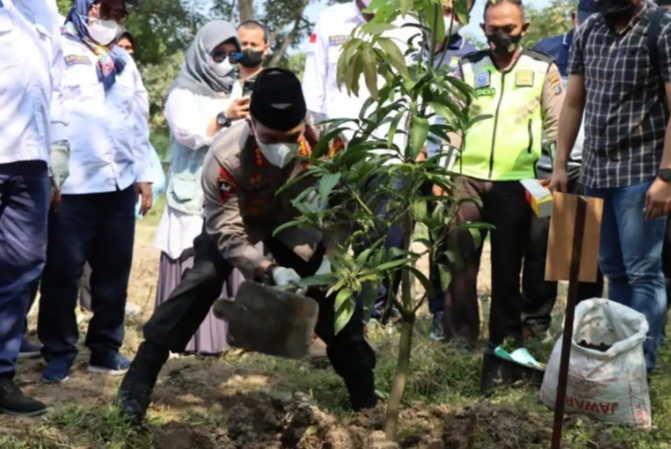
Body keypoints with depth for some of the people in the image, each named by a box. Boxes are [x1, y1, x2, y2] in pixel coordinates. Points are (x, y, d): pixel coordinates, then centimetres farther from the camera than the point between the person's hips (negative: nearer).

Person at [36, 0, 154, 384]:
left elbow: (139, 119, 22)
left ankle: (106, 348, 18)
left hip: (120, 183, 6)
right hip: (72, 185, -5)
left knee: (114, 271, 8)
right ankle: (59, 352, 10)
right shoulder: (58, 51, 1)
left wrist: (144, 173, 16)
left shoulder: (123, 61, 21)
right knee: (63, 272, -2)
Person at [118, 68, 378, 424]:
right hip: (236, 221, -2)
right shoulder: (226, 156, -40)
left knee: (331, 285, -5)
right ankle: (139, 379, -13)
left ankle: (364, 392, 10)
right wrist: (270, 270, -44)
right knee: (203, 279, -22)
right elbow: (227, 233, -32)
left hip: (294, 222, 3)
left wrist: (329, 256, -24)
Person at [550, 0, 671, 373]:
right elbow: (572, 103, 12)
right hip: (596, 172, 6)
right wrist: (560, 166, 9)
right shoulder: (587, 32, 9)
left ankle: (641, 364, 7)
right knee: (613, 270, 13)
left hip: (640, 174, -6)